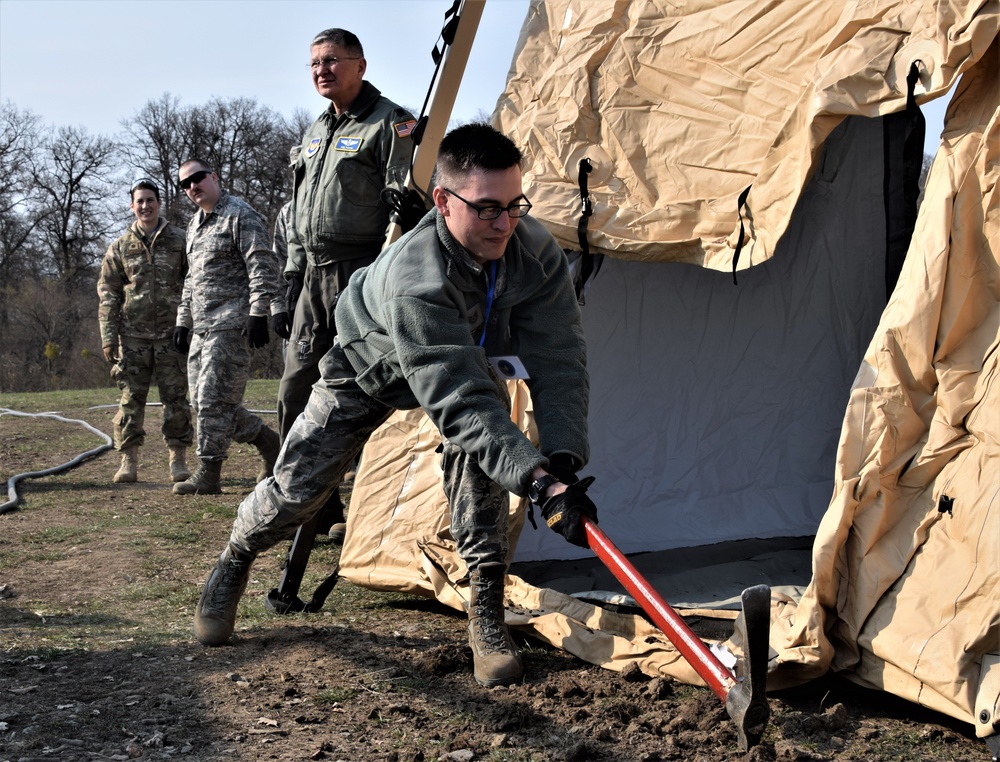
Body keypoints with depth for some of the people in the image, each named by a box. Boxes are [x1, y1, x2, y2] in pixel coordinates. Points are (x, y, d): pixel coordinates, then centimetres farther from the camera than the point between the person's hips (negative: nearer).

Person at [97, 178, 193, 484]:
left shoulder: (179, 241, 4)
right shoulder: (120, 247, 8)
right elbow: (108, 294, 7)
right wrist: (108, 337, -1)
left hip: (172, 334, -1)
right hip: (133, 336, 1)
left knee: (175, 398, 1)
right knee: (132, 398, 2)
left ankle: (178, 459, 9)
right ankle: (129, 460, 8)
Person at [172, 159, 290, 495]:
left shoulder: (240, 215, -6)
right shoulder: (195, 225, 21)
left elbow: (262, 267, -14)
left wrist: (258, 313, -21)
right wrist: (183, 320, 25)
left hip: (230, 325, -9)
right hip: (201, 329, 10)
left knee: (213, 400, -9)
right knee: (202, 401, 8)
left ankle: (208, 475, -2)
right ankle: (268, 442, 19)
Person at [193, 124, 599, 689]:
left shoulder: (536, 250, -31)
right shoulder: (413, 280, -46)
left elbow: (560, 361, -29)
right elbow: (458, 400, -51)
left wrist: (564, 458, -43)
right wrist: (539, 480, -58)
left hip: (470, 359, 3)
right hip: (372, 365, -3)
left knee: (478, 452, -28)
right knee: (298, 487, 1)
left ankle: (487, 615, -17)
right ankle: (235, 561, 36)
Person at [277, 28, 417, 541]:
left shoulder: (389, 124, -5)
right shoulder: (315, 132, 21)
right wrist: (294, 272, 20)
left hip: (360, 273, -9)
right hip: (314, 274, 9)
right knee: (296, 392, 7)